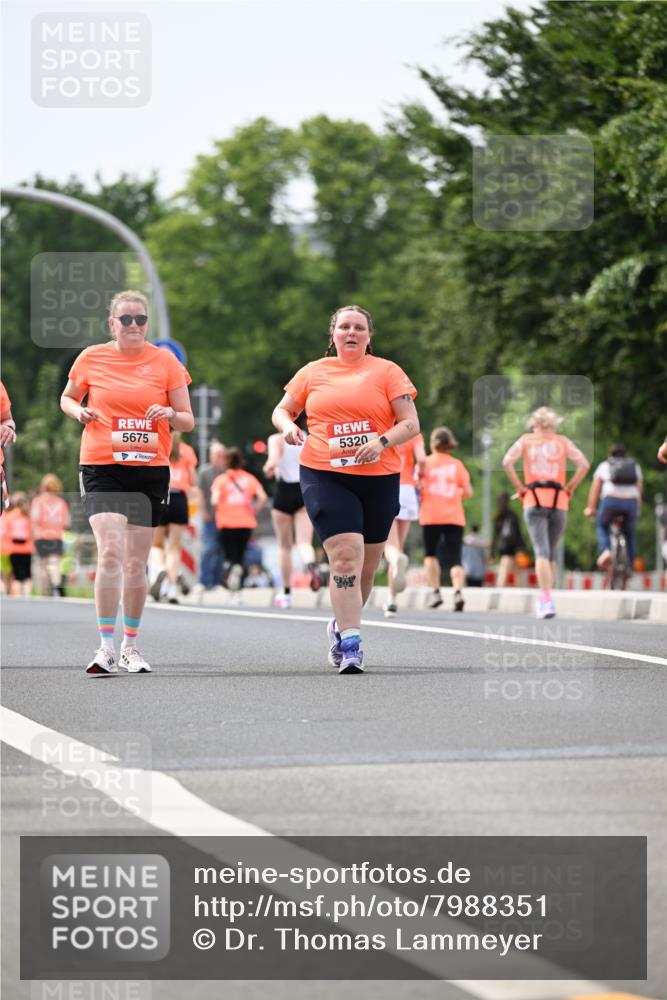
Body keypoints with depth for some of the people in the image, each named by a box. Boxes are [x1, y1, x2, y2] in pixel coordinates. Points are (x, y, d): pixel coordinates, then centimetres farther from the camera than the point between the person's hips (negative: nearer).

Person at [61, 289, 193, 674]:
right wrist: (78, 411, -3)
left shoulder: (165, 361, 3)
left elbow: (188, 421, 6)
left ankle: (131, 646, 22)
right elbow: (67, 398, 19)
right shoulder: (91, 358, 2)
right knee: (111, 552, -18)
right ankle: (106, 646, -15)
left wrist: (170, 414, -16)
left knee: (136, 563, 7)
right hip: (102, 469, -2)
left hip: (151, 470, 2)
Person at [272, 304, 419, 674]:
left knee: (366, 564, 9)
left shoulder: (386, 371, 6)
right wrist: (287, 425, -3)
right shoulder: (313, 372, 11)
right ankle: (350, 644, -17)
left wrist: (383, 442, -17)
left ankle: (341, 626, 33)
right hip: (324, 477, -1)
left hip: (378, 479, 1)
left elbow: (411, 423, 1)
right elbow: (282, 409, 21)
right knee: (345, 556, -16)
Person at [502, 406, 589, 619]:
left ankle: (547, 600, -25)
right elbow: (583, 465, 0)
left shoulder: (526, 440, 10)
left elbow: (507, 462, -6)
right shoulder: (562, 441, 12)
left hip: (534, 500, -1)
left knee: (542, 551, -11)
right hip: (559, 501, 1)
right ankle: (544, 599, 17)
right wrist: (569, 488, 6)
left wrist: (519, 487, 1)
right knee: (551, 552, 16)